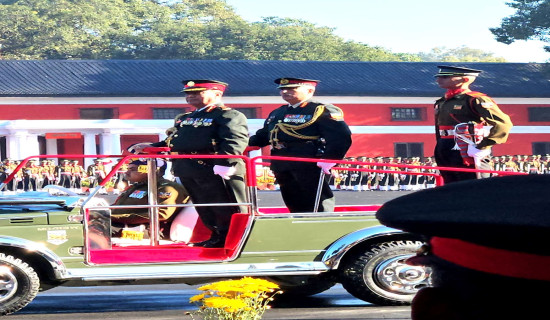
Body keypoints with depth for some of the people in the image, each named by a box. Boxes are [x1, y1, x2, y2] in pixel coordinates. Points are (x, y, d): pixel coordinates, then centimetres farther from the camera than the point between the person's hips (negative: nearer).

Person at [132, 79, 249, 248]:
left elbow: (235, 141, -18)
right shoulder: (183, 119, 25)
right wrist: (151, 147, 12)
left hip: (215, 170, -8)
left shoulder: (229, 116, -4)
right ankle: (218, 238, 24)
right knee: (205, 209, 14)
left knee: (228, 210, -6)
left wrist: (225, 162, -32)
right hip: (187, 171, 9)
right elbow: (171, 142, 28)